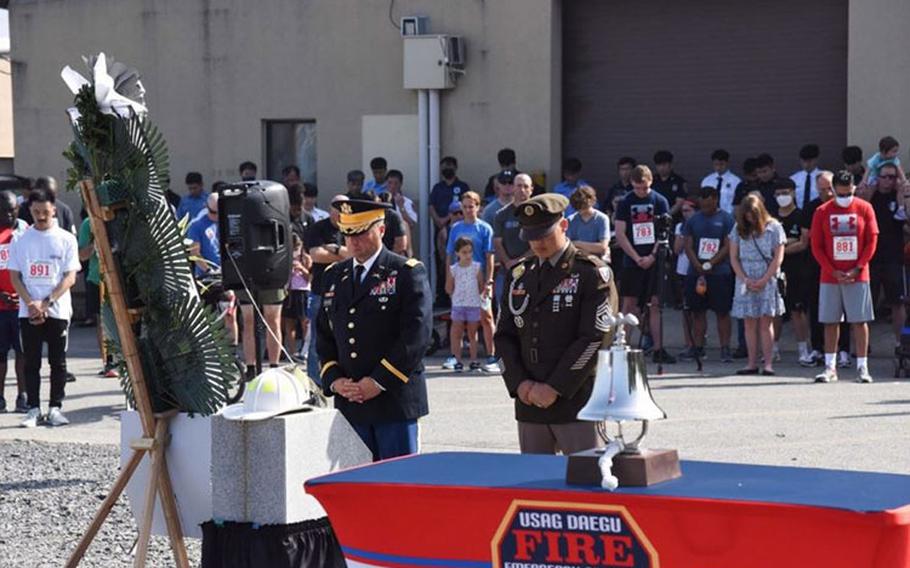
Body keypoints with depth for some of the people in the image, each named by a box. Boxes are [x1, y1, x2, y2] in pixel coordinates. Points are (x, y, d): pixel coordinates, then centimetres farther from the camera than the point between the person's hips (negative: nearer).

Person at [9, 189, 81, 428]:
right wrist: (31, 304, -10)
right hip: (28, 312, 1)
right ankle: (33, 409, 7)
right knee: (32, 362, 3)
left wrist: (46, 303, -13)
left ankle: (55, 408, 9)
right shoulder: (21, 240, 6)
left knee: (58, 361, 3)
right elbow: (15, 277, 4)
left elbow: (70, 277, -3)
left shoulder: (66, 239, 1)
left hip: (58, 310, -1)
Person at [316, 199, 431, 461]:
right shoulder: (334, 276, 14)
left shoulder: (407, 273, -3)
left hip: (394, 398, -5)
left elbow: (417, 336, -11)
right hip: (349, 403, 5)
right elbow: (324, 336, 16)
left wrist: (380, 381, -15)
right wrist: (334, 380, -1)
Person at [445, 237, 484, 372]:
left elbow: (481, 287, 4)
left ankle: (474, 361, 12)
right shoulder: (453, 269, -1)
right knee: (457, 334, 1)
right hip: (458, 304, 0)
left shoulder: (477, 267, -1)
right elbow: (449, 289, 1)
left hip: (474, 304, 0)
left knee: (472, 334, 8)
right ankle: (458, 361, 7)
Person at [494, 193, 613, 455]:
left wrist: (555, 388, -14)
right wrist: (519, 383, -3)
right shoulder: (519, 275, 15)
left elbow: (595, 338, -10)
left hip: (577, 401, -5)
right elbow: (504, 335, 14)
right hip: (529, 404, 5)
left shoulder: (592, 273, -3)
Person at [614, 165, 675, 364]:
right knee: (628, 304, 0)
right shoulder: (625, 203, 3)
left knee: (655, 304, 0)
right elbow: (620, 234, 0)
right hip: (632, 261, 0)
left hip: (654, 261, 0)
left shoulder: (659, 201, 4)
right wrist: (637, 258, -8)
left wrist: (652, 256, -10)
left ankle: (658, 349, 1)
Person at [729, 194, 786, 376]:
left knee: (766, 322, -6)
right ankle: (752, 363, 3)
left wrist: (764, 281, -9)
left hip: (767, 282, -3)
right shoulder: (738, 229, 7)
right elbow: (734, 258, 6)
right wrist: (745, 279, -5)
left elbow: (778, 258, -3)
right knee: (749, 323, 1)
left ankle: (768, 363, -6)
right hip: (745, 282, 3)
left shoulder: (773, 228, -1)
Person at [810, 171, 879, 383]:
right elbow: (816, 247, 2)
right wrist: (833, 272, -8)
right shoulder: (822, 212, 2)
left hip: (857, 276, -1)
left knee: (860, 321, -1)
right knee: (830, 322, 3)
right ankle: (830, 367, 8)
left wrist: (857, 269, -8)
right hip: (830, 277, 1)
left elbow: (872, 242, 1)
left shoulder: (865, 209, 2)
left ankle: (862, 367, 2)